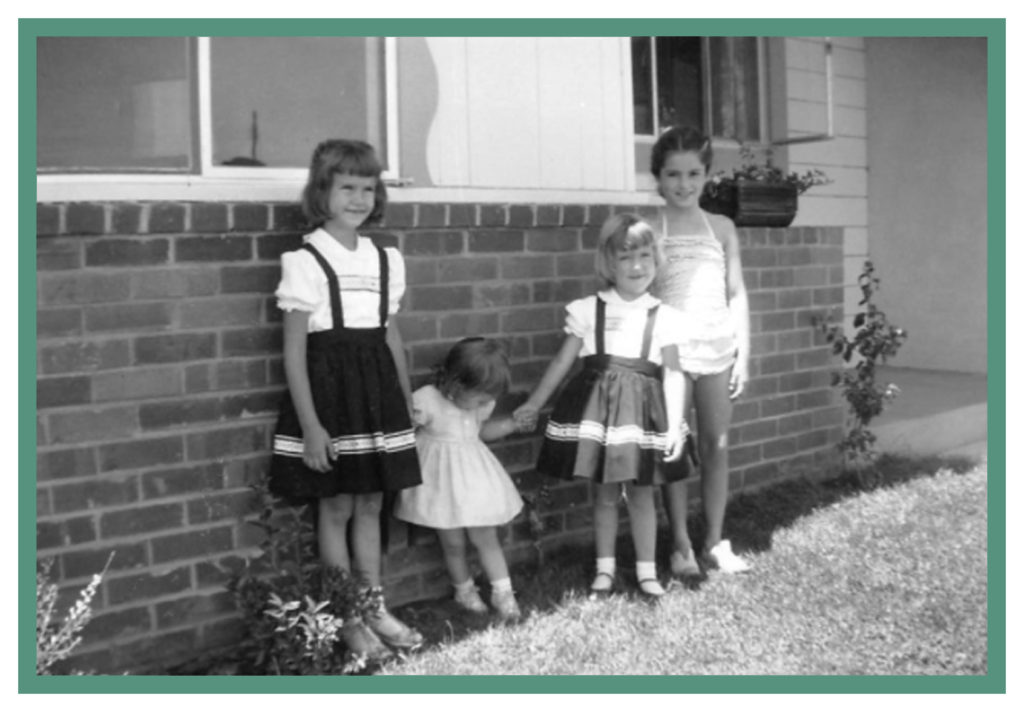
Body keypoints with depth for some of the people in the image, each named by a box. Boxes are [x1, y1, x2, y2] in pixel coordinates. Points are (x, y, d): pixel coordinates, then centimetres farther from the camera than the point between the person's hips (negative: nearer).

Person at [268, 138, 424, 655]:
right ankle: (346, 619, 15)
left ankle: (375, 609, 22)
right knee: (336, 506, 3)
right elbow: (294, 351, -10)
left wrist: (407, 408, 14)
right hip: (328, 386, -5)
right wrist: (310, 425, -15)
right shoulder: (304, 263, -9)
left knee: (371, 504, 11)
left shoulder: (385, 259, 8)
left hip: (377, 386, 5)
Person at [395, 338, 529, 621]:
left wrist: (511, 423, 2)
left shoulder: (479, 403, -3)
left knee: (486, 538, 7)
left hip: (474, 478, 4)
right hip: (442, 482, -4)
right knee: (453, 543, 9)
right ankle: (464, 590, 31)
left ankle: (502, 592, 17)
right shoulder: (426, 401, -22)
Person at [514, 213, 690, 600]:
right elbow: (563, 362, 7)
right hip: (597, 403, 0)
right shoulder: (588, 310, 0)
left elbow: (672, 374, -1)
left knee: (641, 494, 8)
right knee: (604, 493, 9)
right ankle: (605, 568, 23)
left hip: (642, 408, 0)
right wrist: (534, 404, 12)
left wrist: (674, 426, -9)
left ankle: (646, 570, 21)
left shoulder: (664, 316, 0)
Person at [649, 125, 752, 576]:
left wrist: (743, 352, 3)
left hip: (717, 346, 3)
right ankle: (681, 547, 11)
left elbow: (737, 294, 9)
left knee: (717, 445, 5)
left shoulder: (721, 227, 9)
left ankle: (715, 543, 15)